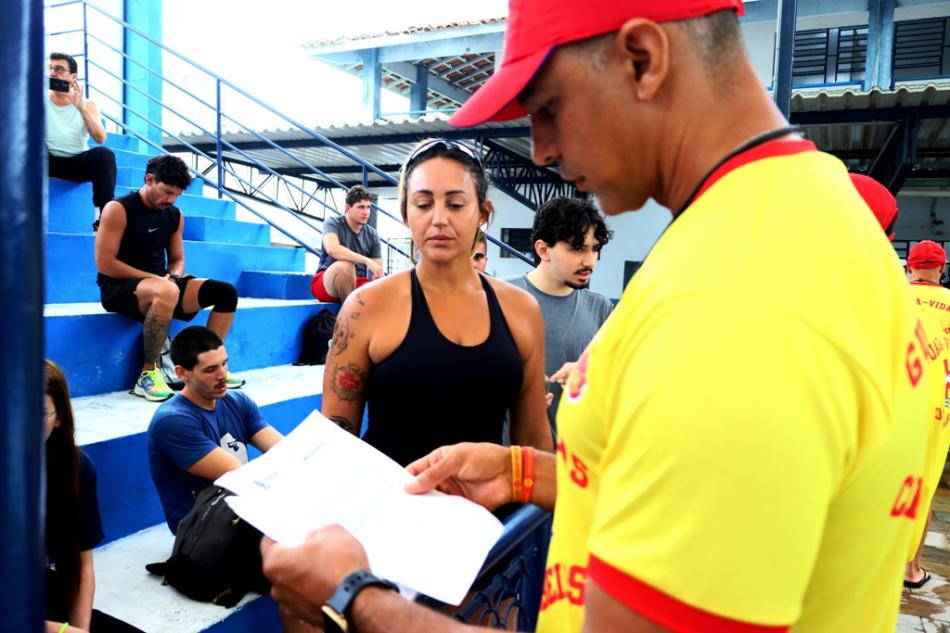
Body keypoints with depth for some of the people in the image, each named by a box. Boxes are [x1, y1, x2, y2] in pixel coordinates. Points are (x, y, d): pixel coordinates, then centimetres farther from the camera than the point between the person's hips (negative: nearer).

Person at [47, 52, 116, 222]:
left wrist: (81, 107, -21)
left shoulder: (87, 104, 6)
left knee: (104, 154, -30)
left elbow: (100, 138, -11)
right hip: (49, 161, 0)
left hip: (79, 163, 0)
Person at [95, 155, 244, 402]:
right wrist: (153, 278, -18)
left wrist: (174, 278, -9)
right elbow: (104, 264, -15)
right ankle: (148, 374, -27)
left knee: (226, 293, -8)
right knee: (166, 292, -41)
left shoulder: (175, 215, 9)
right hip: (119, 287, -7)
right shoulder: (118, 209, -10)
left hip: (159, 284, 7)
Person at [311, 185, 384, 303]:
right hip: (326, 284, -3)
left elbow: (378, 273, 3)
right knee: (345, 265, -36)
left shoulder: (372, 235, 3)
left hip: (357, 283, 4)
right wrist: (368, 261, -37)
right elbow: (332, 249, -30)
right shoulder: (333, 223, -8)